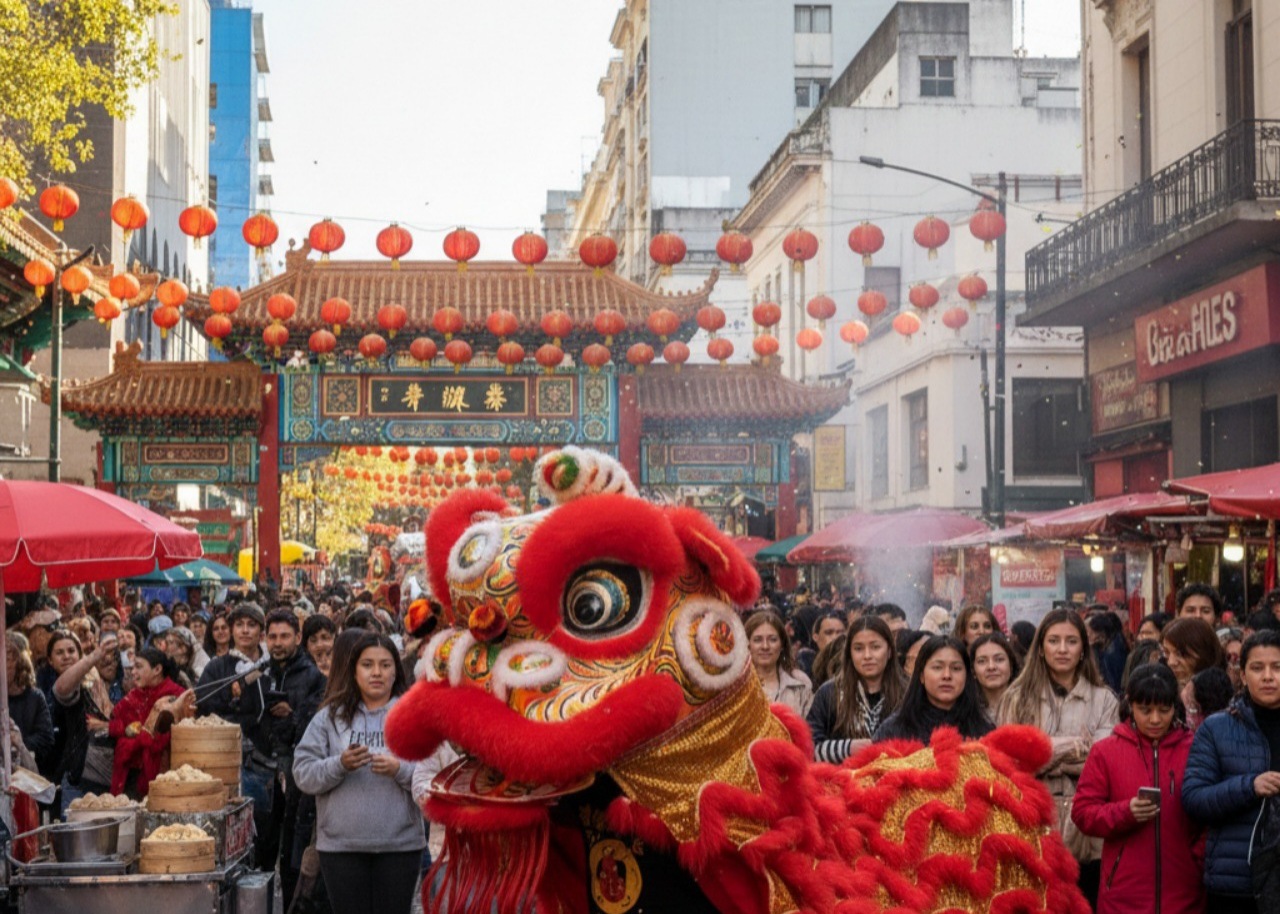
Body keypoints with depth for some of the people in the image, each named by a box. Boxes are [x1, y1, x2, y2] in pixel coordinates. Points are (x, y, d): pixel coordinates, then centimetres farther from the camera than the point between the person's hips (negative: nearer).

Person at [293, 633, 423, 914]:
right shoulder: (330, 716, 5)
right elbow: (303, 774, 0)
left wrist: (400, 770, -21)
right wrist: (339, 765, -16)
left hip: (400, 845, 0)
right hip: (341, 845, 1)